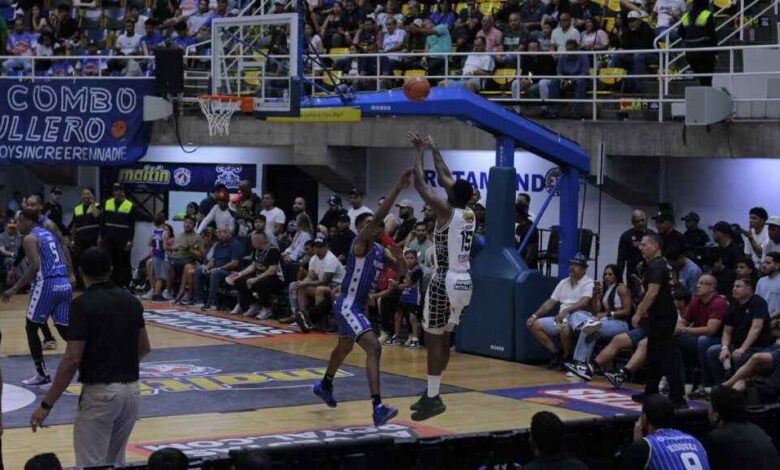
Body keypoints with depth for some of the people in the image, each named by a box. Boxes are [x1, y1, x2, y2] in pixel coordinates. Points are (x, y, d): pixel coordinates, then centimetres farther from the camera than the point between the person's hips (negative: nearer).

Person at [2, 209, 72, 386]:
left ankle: (42, 374, 9)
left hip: (46, 285, -7)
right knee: (65, 331, 10)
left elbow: (35, 266, -18)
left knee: (31, 328, 9)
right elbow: (67, 262, 19)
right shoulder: (50, 234, 22)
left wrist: (14, 289, -17)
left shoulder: (30, 238, -3)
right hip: (64, 285, 7)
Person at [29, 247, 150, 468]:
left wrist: (46, 405, -13)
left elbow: (72, 360, -17)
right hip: (131, 391, 7)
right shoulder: (130, 300, 7)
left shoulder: (83, 304, -12)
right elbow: (144, 348, 17)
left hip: (99, 392, -7)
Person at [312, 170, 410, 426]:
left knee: (345, 347, 31)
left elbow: (401, 270, 10)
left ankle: (324, 386, 57)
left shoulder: (381, 250, 10)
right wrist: (397, 188, -34)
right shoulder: (360, 243, -16)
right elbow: (379, 217, -29)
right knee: (374, 347, -25)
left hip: (358, 305, 10)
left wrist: (397, 255, -11)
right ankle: (377, 407, -34)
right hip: (348, 305, -10)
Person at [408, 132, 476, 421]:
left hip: (446, 282, -8)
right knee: (444, 339, 15)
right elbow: (445, 178, 20)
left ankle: (433, 399, -6)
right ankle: (432, 393, 22)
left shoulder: (446, 211, -14)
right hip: (464, 282, 8)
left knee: (434, 339, -4)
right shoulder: (470, 213, 7)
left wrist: (420, 151, 0)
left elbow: (419, 183, -11)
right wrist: (433, 150, 26)